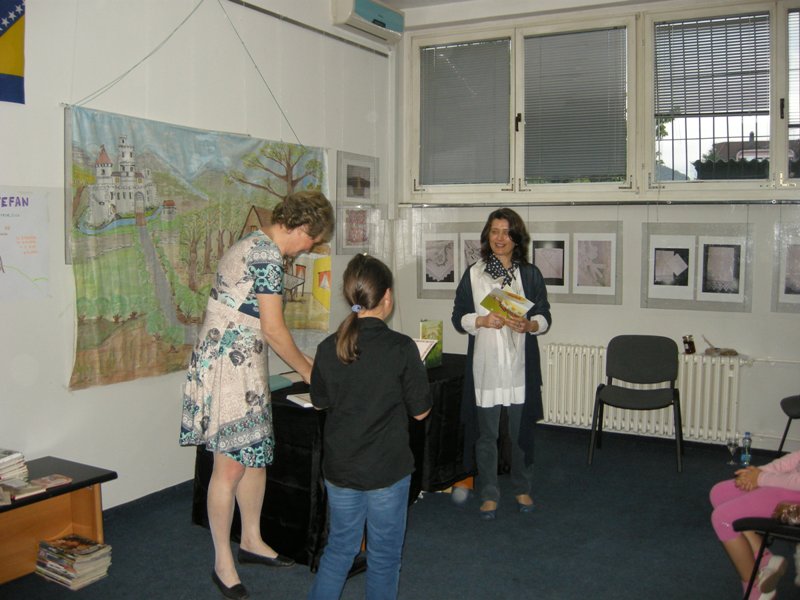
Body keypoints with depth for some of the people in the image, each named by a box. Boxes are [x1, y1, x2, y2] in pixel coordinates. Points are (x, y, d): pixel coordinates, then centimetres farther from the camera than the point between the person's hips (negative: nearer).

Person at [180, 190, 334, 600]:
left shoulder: (252, 245, 16)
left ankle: (252, 540, 30)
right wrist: (308, 371, -3)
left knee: (256, 453, 16)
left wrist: (300, 359, 24)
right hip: (229, 365, -10)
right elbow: (273, 330, -17)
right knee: (230, 464, -2)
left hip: (243, 365, 10)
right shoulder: (269, 255, -16)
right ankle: (223, 562, 10)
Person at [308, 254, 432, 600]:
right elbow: (420, 411, -8)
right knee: (384, 555, 14)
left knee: (339, 547, 21)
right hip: (387, 468, -3)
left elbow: (319, 402, 8)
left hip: (339, 467, 4)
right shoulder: (401, 348, -17)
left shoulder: (328, 348, -6)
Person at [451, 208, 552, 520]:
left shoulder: (530, 274, 4)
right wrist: (483, 321, -16)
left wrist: (528, 325, -16)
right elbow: (459, 318, 3)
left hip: (520, 364, 1)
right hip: (485, 364, 0)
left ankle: (522, 488, 32)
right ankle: (488, 494, 21)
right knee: (486, 434, 7)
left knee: (521, 431, 12)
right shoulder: (473, 274, 2)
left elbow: (545, 317, 5)